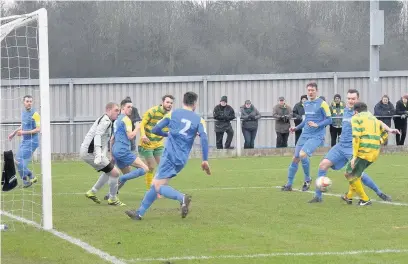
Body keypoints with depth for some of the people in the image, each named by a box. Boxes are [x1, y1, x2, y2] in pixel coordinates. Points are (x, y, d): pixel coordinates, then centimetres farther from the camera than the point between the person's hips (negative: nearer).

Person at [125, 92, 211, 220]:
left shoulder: (172, 114, 5)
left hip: (170, 155, -4)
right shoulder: (199, 120, 7)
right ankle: (140, 212, 15)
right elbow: (204, 139, -8)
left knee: (158, 186, -10)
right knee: (155, 184, 13)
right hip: (182, 160, 4)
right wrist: (205, 160, -8)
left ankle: (182, 198, -35)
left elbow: (156, 129, 8)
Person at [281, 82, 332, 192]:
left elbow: (329, 120, -9)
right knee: (295, 158, 3)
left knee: (302, 154, -25)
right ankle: (289, 185, 13)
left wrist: (317, 125, -22)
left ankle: (307, 179, -2)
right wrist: (296, 128, 16)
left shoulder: (322, 104, -8)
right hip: (305, 135, 7)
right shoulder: (306, 103, 13)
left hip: (316, 136, -7)